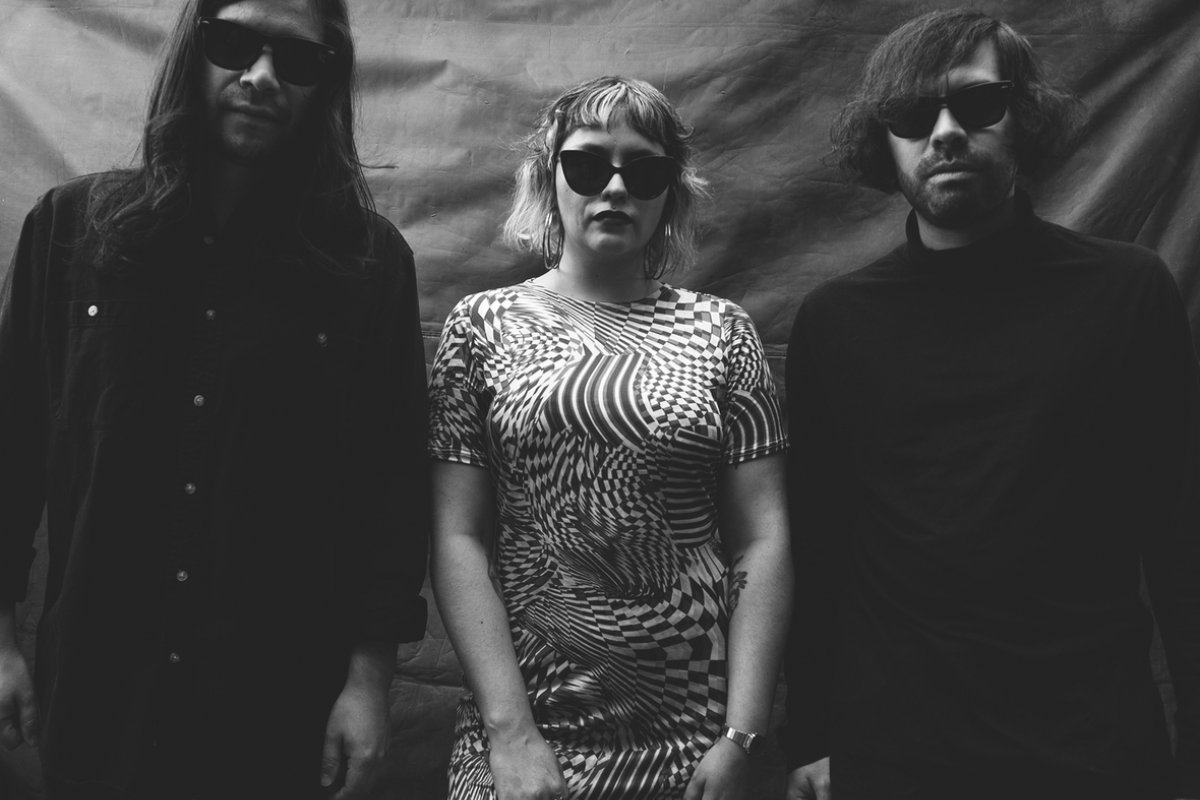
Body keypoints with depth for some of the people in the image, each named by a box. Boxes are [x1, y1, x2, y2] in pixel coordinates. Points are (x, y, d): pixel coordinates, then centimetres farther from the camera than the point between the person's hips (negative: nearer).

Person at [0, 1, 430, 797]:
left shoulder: (368, 260, -5)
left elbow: (395, 476, -4)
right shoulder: (71, 225, 0)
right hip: (97, 676, 2)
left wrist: (370, 672, -6)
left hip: (285, 688, -1)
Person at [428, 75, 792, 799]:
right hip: (524, 716, 0)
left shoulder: (719, 331, 2)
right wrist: (510, 731, -11)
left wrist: (741, 739, -8)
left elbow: (763, 542, -2)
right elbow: (458, 539, -4)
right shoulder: (485, 325, 1)